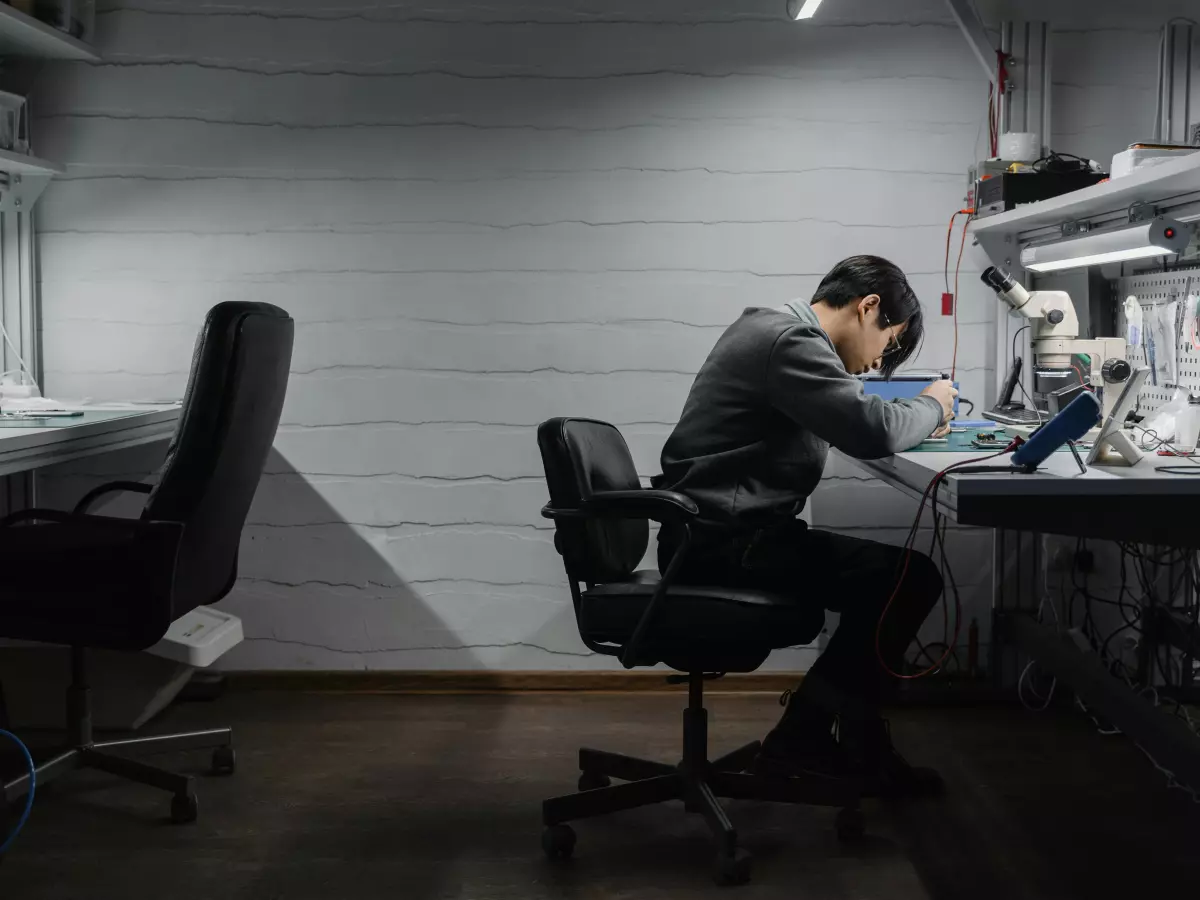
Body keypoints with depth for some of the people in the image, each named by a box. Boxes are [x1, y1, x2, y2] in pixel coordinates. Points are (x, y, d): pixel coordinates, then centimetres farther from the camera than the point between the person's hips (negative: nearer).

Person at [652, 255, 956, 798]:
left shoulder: (775, 329, 19)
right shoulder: (791, 339, -14)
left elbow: (845, 419, 30)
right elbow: (872, 432, -22)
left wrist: (916, 419, 13)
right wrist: (932, 407, -1)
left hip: (723, 532, 11)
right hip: (722, 540, -11)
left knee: (887, 579, 13)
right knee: (911, 581, -8)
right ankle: (806, 739, 3)